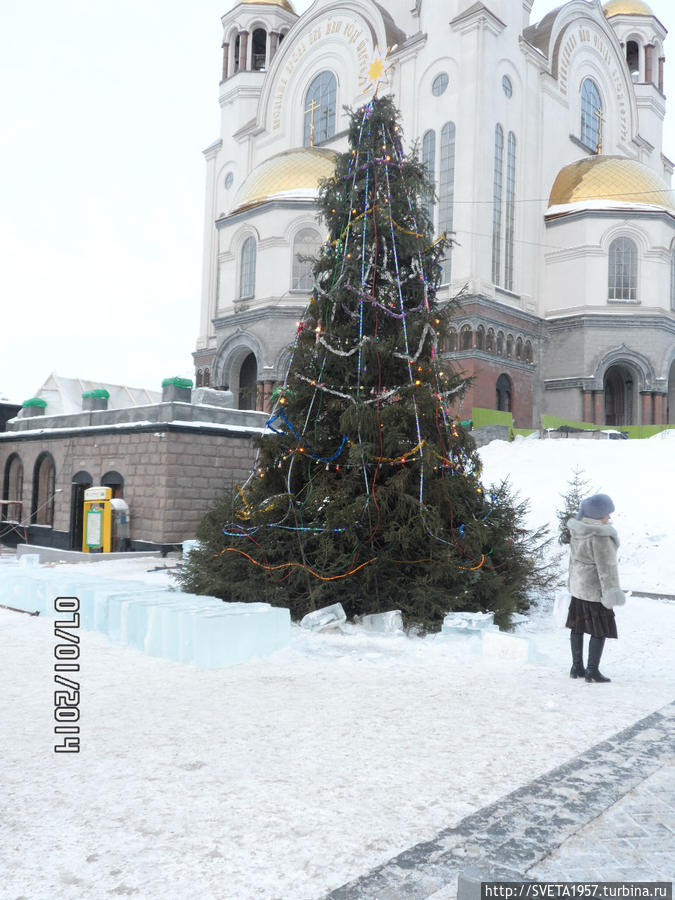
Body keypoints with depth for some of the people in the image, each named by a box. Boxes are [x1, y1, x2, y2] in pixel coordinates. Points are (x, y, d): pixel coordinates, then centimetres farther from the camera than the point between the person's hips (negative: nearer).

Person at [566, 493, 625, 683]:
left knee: (577, 626, 14)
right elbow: (605, 566, -20)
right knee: (600, 630, 3)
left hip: (578, 586, 8)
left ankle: (577, 667, 23)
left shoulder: (577, 531, 2)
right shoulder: (600, 536, -23)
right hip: (595, 589, -8)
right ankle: (592, 671, 5)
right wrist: (611, 593, -14)